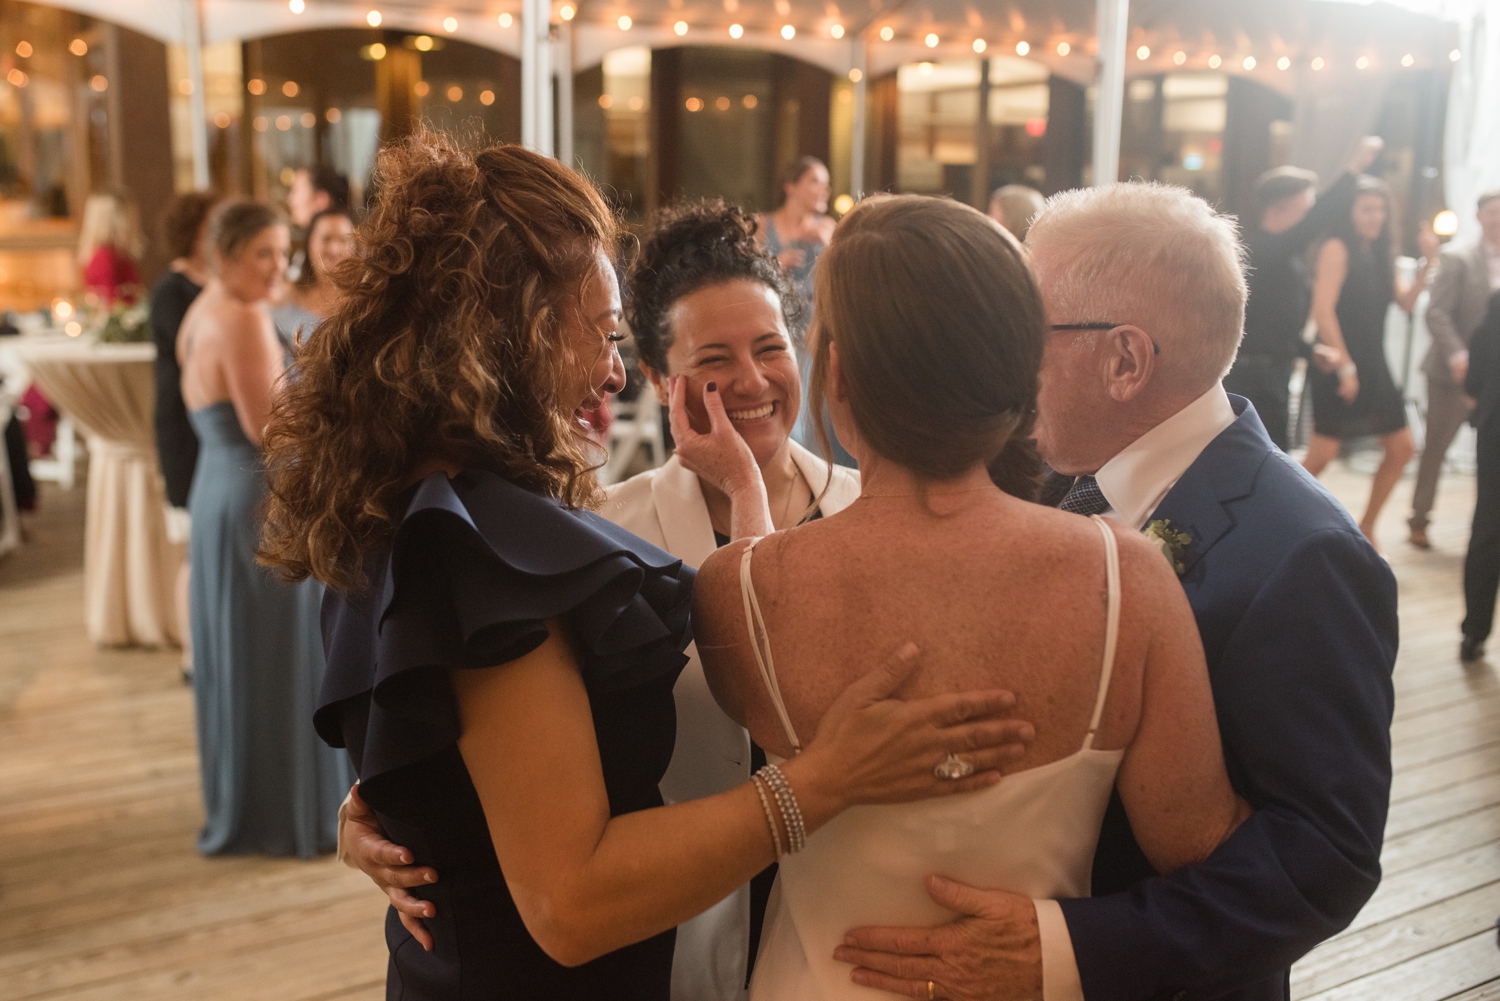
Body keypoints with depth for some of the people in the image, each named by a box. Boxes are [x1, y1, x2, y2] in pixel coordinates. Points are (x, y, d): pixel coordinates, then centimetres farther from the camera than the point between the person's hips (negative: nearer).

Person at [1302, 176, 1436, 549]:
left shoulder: (1380, 255, 14)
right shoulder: (1338, 249, -9)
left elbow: (1406, 302, 11)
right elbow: (1323, 311, -17)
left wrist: (1426, 265, -3)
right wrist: (1345, 367, -19)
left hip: (1373, 365, 8)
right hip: (1339, 365, -8)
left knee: (1401, 448, 9)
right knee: (1323, 453, -11)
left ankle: (1366, 529, 21)